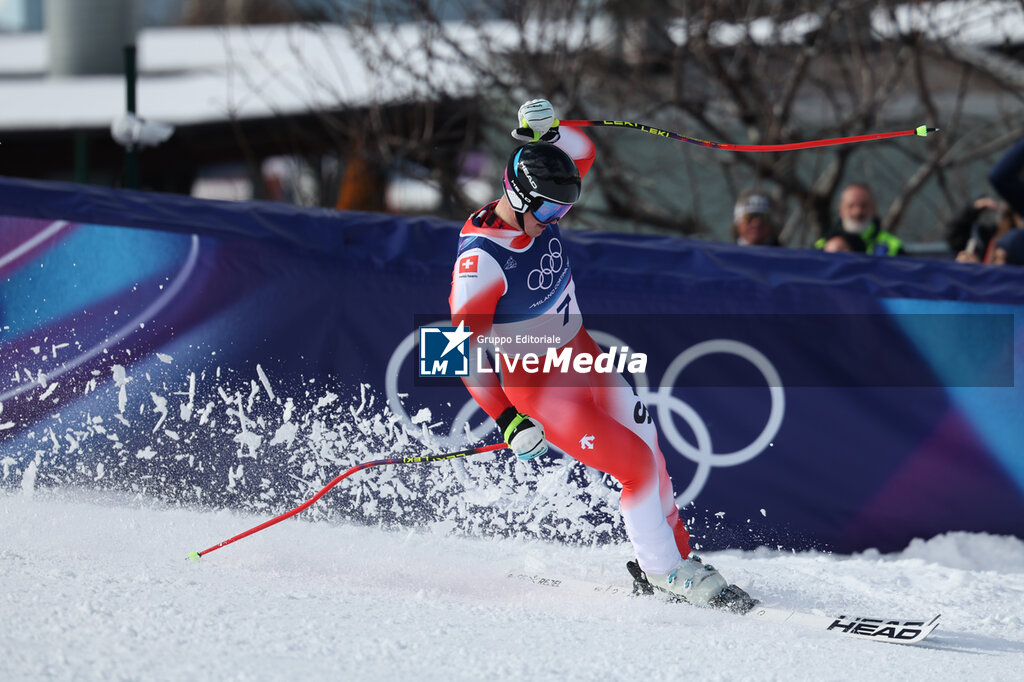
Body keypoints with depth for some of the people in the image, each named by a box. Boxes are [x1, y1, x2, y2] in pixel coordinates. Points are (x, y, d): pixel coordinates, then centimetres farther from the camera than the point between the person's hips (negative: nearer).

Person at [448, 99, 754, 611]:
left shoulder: (539, 210, -7)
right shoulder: (480, 258, -28)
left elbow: (582, 155, 7)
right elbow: (466, 348, -26)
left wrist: (545, 130, -17)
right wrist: (508, 421, -30)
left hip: (582, 354, 8)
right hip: (535, 384, -8)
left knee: (650, 453, 8)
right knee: (638, 467, -10)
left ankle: (676, 555, 23)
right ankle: (663, 572, 6)